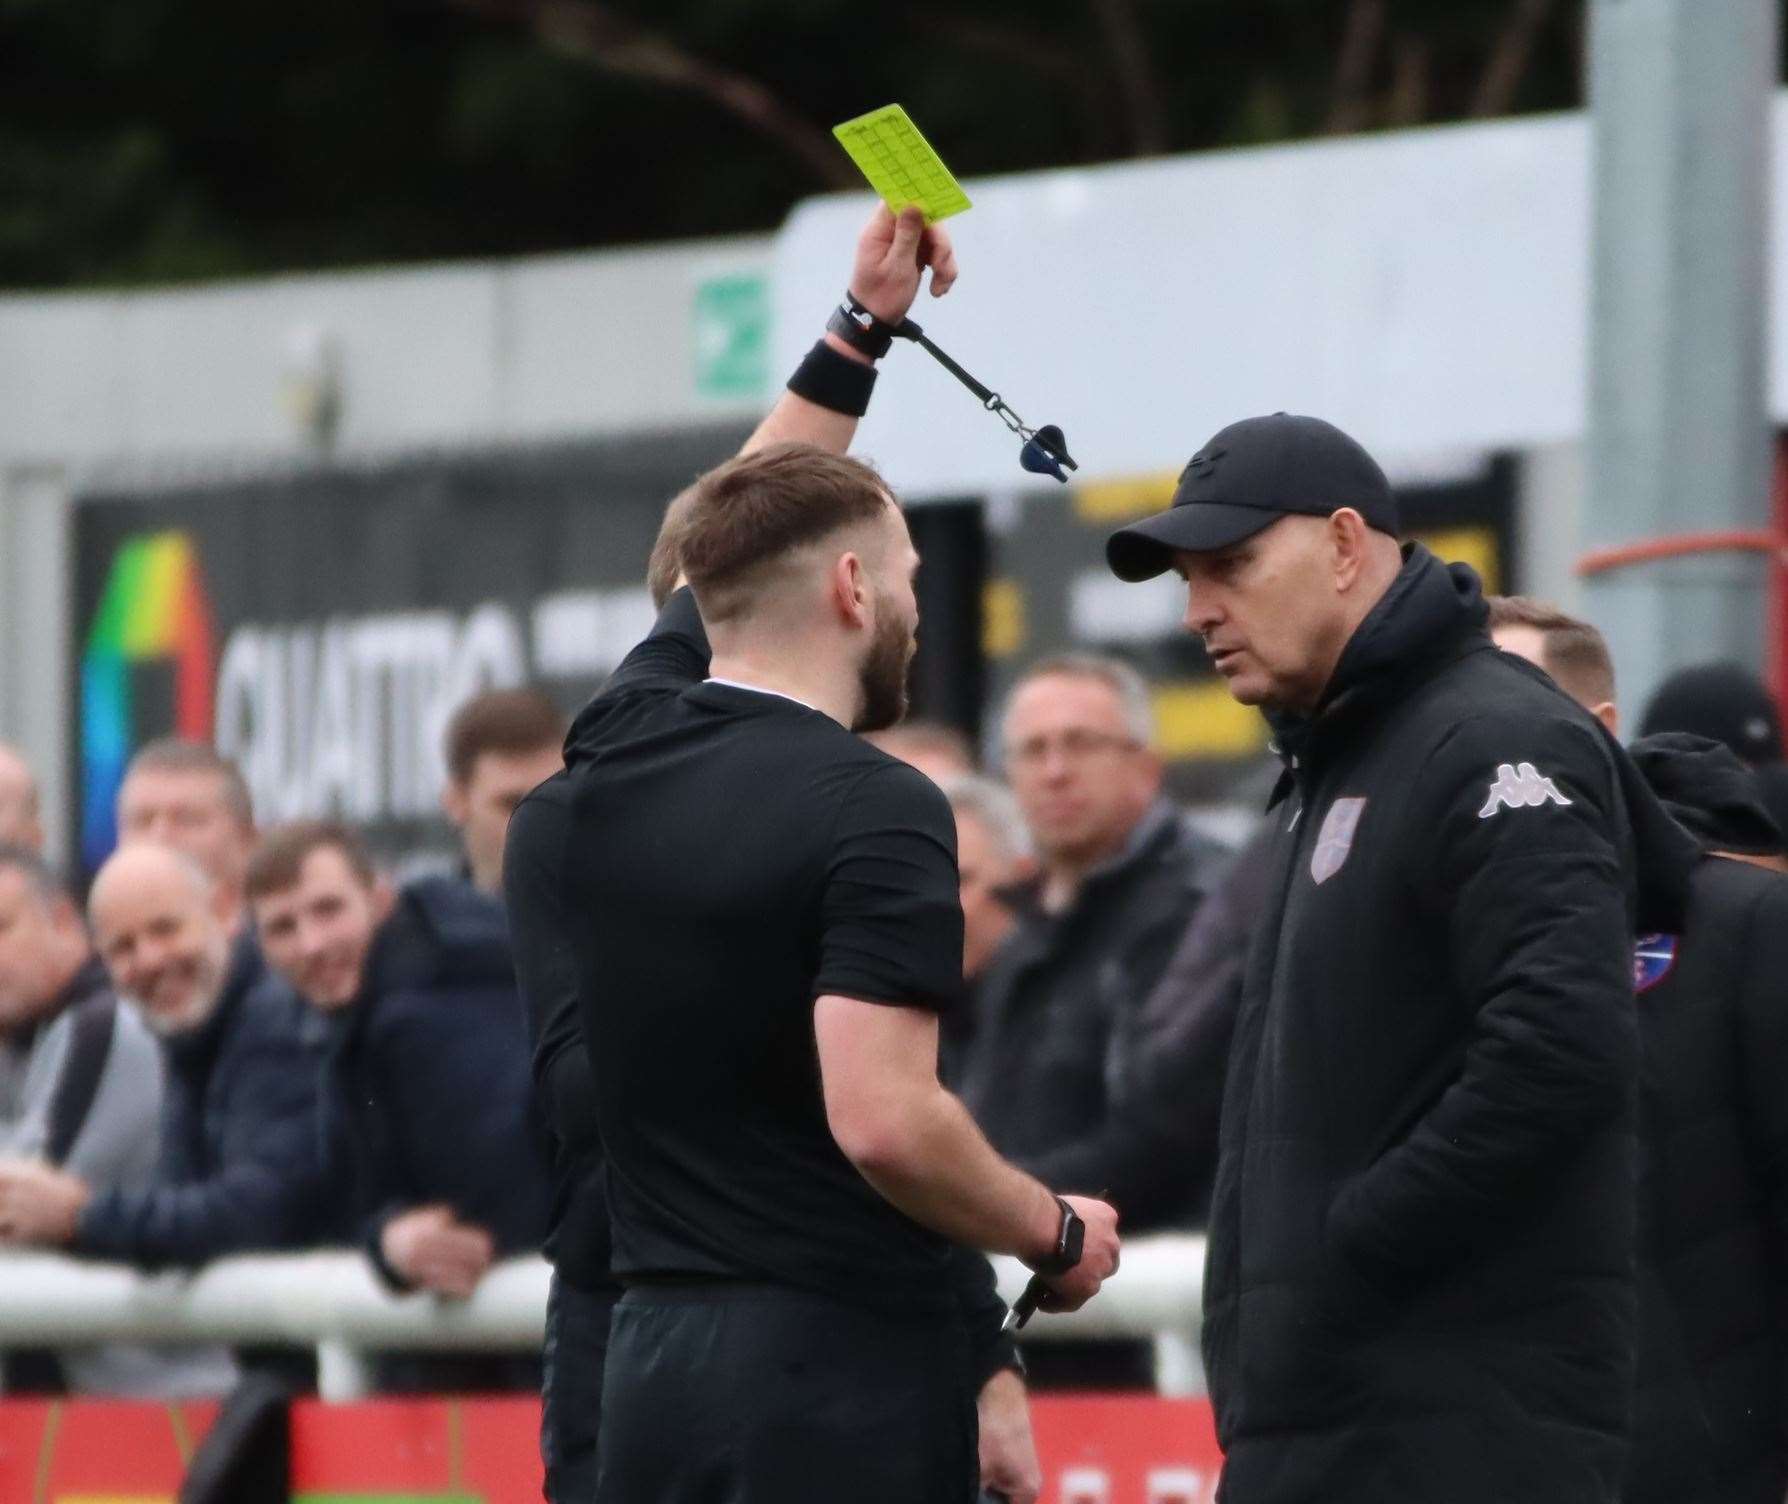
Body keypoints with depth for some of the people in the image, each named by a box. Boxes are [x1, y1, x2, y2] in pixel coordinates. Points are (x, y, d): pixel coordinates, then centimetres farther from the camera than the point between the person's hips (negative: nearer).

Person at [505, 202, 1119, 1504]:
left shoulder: (610, 757, 10)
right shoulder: (874, 813, -13)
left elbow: (739, 554, 29)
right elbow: (882, 1121, -22)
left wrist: (857, 337, 35)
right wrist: (1058, 1235, -5)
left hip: (654, 1367, 7)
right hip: (843, 1379, -7)